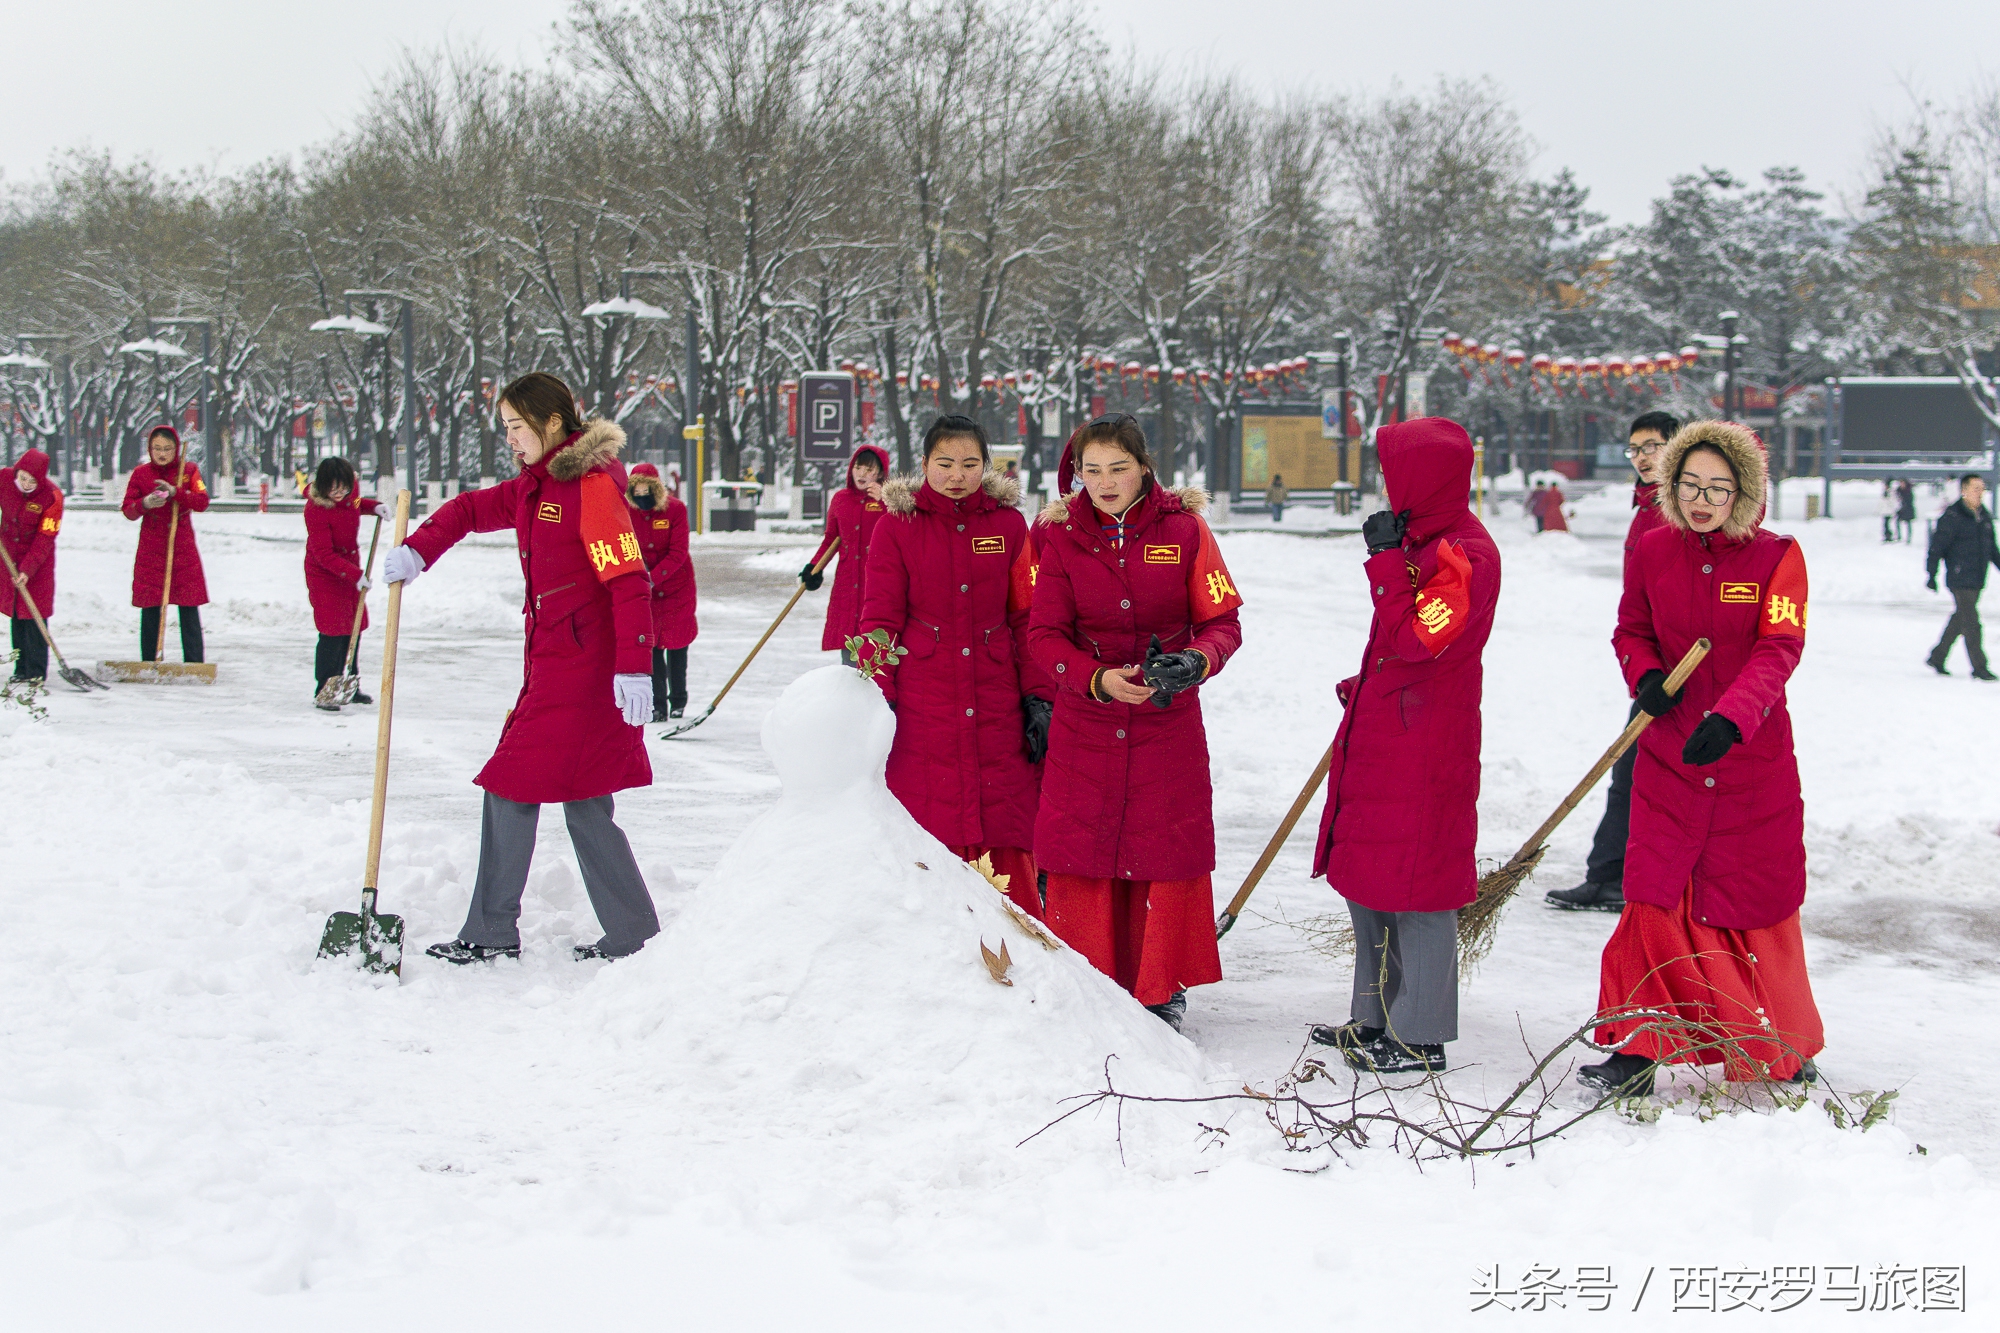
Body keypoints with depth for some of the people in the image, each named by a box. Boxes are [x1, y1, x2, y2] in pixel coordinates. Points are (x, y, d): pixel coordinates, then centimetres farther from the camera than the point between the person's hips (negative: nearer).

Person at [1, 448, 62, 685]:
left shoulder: (52, 496, -20)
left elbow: (45, 538, -18)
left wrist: (28, 569, -24)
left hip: (38, 559, -4)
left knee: (33, 615, -8)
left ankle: (37, 672, -3)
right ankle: (21, 670, 13)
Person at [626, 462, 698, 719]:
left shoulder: (675, 509, -14)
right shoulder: (627, 512, -7)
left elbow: (678, 553, -16)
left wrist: (653, 578, -26)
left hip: (676, 585, -2)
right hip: (643, 590, 2)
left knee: (676, 641, 4)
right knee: (650, 643, -2)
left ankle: (678, 701, 18)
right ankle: (658, 704, 3)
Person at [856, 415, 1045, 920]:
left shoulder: (1009, 524, 7)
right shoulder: (897, 525, 3)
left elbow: (1026, 618, 10)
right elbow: (881, 619, 2)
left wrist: (1039, 699, 5)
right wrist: (876, 697, -7)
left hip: (997, 701, 1)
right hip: (921, 704, -1)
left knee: (1005, 840, -1)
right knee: (927, 836, -3)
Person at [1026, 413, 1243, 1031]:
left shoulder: (1184, 529, -3)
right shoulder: (1059, 534, -1)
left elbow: (1222, 621, -2)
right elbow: (1045, 633, -5)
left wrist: (1196, 661, -24)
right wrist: (1099, 679, -22)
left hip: (1168, 722, -1)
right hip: (1084, 720, 1)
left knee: (1167, 851, 3)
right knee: (1081, 849, 3)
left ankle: (1161, 990, 19)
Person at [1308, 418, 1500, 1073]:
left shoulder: (1464, 556, -18)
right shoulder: (1421, 538, 14)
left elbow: (1413, 639, -25)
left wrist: (1386, 559, -22)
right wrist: (1361, 689, 21)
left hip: (1425, 746, -10)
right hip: (1381, 736, 10)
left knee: (1416, 886, -3)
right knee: (1365, 879, 16)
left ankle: (1421, 1037, 6)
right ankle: (1375, 1017, 28)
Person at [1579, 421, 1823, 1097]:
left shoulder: (1776, 557, -7)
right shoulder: (1655, 550, 1)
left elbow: (1778, 650, -18)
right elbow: (1631, 630, 12)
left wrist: (1730, 717, -35)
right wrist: (1646, 676, -11)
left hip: (1754, 759, -2)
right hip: (1668, 755, 2)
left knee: (1759, 901, 6)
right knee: (1654, 897, -3)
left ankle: (1780, 1053, 25)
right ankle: (1640, 1047, 7)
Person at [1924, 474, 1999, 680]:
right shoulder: (1952, 517, -13)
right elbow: (1936, 547, -12)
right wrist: (1931, 575, -14)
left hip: (1977, 581, 8)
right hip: (1960, 580, -8)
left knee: (1959, 620, 15)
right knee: (1971, 624, -8)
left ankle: (1937, 657, 28)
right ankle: (1979, 668, -2)